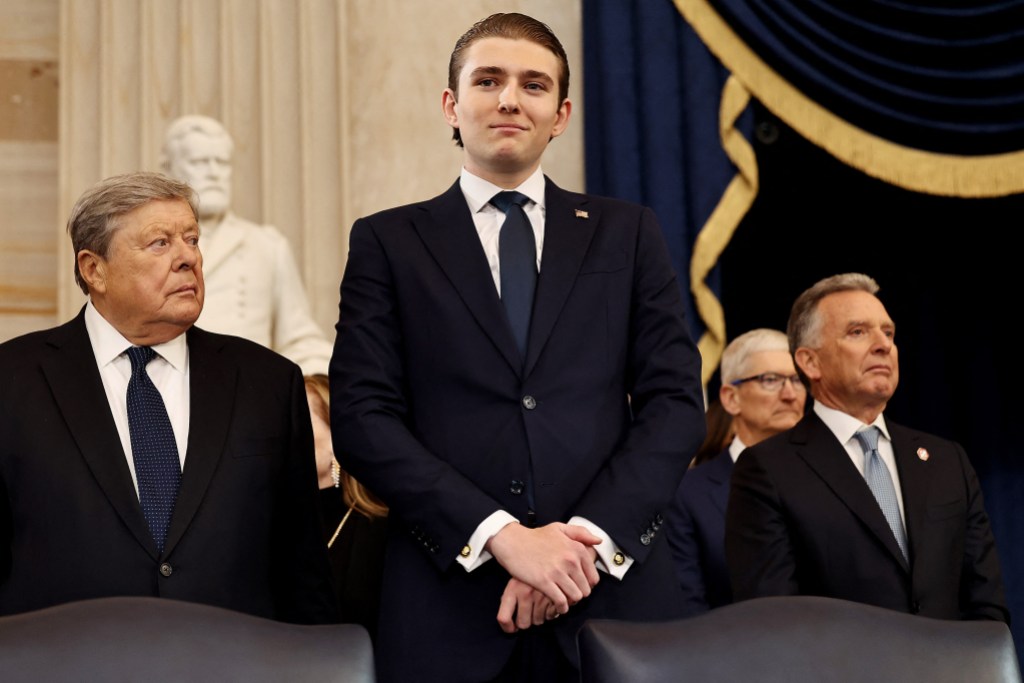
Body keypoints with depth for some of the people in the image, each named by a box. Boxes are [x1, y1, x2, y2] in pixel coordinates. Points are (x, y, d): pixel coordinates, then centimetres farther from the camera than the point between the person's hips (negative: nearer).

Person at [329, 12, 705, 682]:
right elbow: (363, 417, -3)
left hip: (613, 590, 1)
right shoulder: (388, 242, 6)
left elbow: (676, 402, 3)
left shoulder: (627, 233, 10)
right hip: (448, 604, -1)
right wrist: (501, 534, -13)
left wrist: (591, 536, -11)